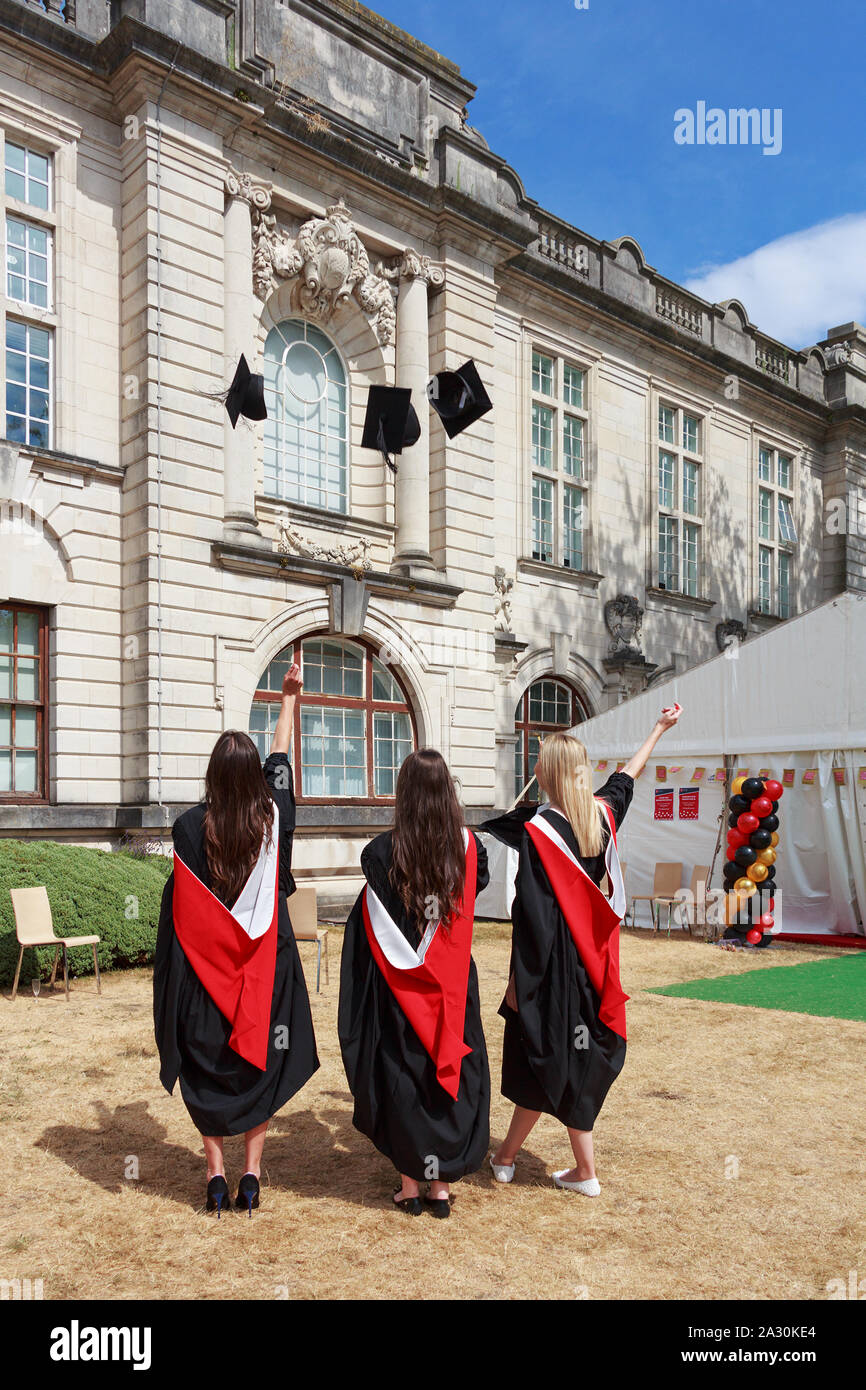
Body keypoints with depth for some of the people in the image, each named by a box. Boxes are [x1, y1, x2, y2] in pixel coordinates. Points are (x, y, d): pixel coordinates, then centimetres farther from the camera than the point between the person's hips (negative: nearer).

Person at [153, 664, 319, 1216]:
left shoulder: (191, 826, -12)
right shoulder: (272, 816, -7)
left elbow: (179, 906, -8)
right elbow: (280, 760, 10)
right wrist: (289, 697, 23)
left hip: (205, 964, -1)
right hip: (266, 962, 1)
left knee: (207, 1066, 13)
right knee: (260, 1060, 13)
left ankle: (216, 1171, 13)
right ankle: (252, 1172, 14)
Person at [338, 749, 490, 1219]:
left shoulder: (382, 852, -15)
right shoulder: (468, 846, -10)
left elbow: (365, 932, -6)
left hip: (398, 988, -2)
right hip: (452, 986, 2)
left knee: (402, 1078, 11)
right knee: (449, 1073, 14)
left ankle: (410, 1186, 20)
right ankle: (442, 1184, 21)